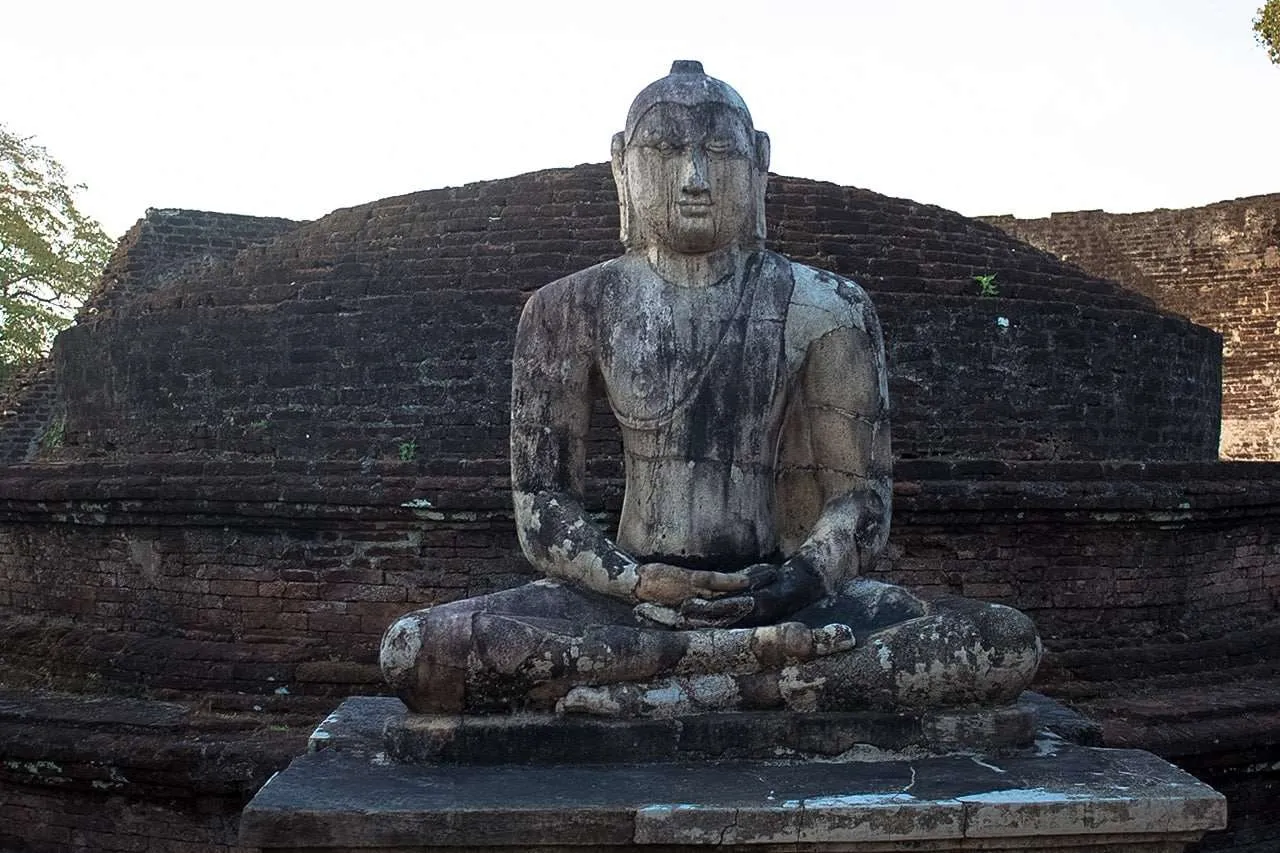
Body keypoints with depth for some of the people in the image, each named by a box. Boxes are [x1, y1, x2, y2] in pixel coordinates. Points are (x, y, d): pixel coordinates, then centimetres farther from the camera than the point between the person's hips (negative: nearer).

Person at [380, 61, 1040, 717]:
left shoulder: (826, 310, 4)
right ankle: (760, 657, -25)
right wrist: (637, 580, -17)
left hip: (773, 588, 1)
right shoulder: (571, 310, 4)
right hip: (631, 593, 0)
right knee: (418, 651, -28)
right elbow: (540, 500, 1)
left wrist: (800, 580, -18)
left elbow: (861, 495, 3)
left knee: (1006, 645, -25)